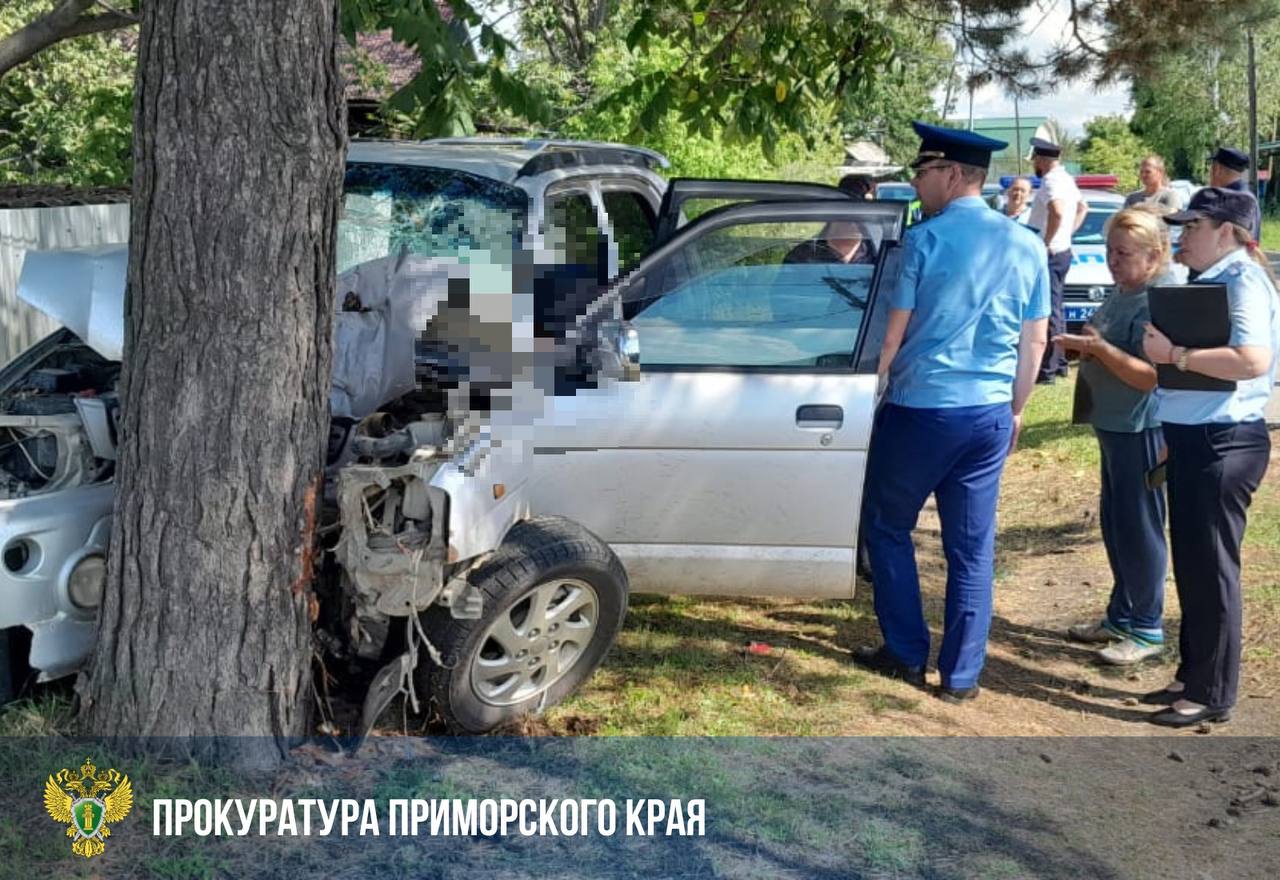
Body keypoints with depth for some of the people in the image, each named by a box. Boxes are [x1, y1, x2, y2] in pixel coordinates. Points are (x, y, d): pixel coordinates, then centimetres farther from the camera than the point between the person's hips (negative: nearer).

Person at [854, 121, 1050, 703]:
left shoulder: (924, 240, -10)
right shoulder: (1027, 246, 5)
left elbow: (894, 333, -8)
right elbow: (1035, 341, 8)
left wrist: (872, 393, 6)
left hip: (920, 410, -4)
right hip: (990, 415, 5)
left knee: (888, 527, 15)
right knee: (972, 546, 10)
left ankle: (906, 655, 19)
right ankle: (961, 674, 14)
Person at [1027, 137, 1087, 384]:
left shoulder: (1051, 181, -17)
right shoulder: (1065, 179, 15)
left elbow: (1057, 212, -34)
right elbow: (1083, 208, 29)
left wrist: (1045, 242, -25)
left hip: (1049, 254, -10)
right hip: (1062, 251, 10)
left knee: (1048, 311, -8)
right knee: (1054, 310, 17)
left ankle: (1047, 369, -7)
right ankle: (1059, 363, 25)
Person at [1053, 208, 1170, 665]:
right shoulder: (1120, 294, 10)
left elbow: (1151, 374, -24)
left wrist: (1099, 348, -28)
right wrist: (1083, 346, 2)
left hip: (1140, 430, -10)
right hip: (1112, 424, 10)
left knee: (1138, 527, 0)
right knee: (1114, 523, 17)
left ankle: (1146, 629, 12)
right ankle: (1121, 616, 31)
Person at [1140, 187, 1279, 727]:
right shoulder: (1212, 281, 15)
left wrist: (1173, 354, -23)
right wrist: (1173, 438, 18)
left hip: (1224, 443, -10)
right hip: (1194, 439, 10)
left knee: (1211, 569, -2)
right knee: (1191, 565, 16)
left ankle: (1213, 694, 8)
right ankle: (1193, 675, 28)